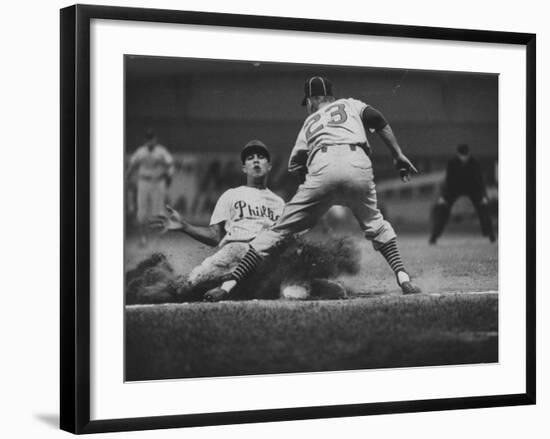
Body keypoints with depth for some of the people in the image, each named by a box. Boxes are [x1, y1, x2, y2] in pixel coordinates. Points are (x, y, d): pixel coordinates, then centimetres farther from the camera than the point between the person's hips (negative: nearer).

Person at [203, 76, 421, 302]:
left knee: (279, 230, 4)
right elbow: (376, 118, 15)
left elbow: (296, 164, 24)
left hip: (322, 168, 0)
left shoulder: (309, 123, 35)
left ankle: (228, 285, -1)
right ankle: (403, 278, 7)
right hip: (358, 165, 0)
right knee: (375, 225, 24)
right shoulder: (350, 104, 34)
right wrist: (398, 155, 13)